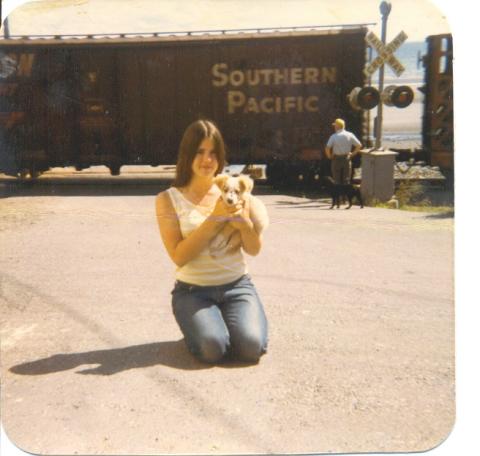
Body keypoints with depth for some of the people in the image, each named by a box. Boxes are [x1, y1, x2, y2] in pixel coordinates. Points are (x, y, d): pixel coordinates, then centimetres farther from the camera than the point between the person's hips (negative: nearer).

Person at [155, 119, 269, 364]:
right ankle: (198, 322, 9)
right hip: (193, 290, -2)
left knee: (251, 346, -21)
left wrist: (243, 221, -19)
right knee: (213, 348, -26)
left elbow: (254, 249, 2)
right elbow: (179, 256, -14)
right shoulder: (169, 199, -5)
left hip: (237, 285, 2)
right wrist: (215, 219, -20)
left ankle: (228, 318, 13)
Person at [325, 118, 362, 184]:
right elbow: (359, 145, -2)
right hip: (347, 159, 2)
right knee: (346, 179, 10)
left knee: (337, 180, 7)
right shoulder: (350, 135, -2)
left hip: (336, 159, -2)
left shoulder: (333, 136, -10)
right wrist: (353, 154, 7)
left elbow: (327, 148, -15)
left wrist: (329, 156, 1)